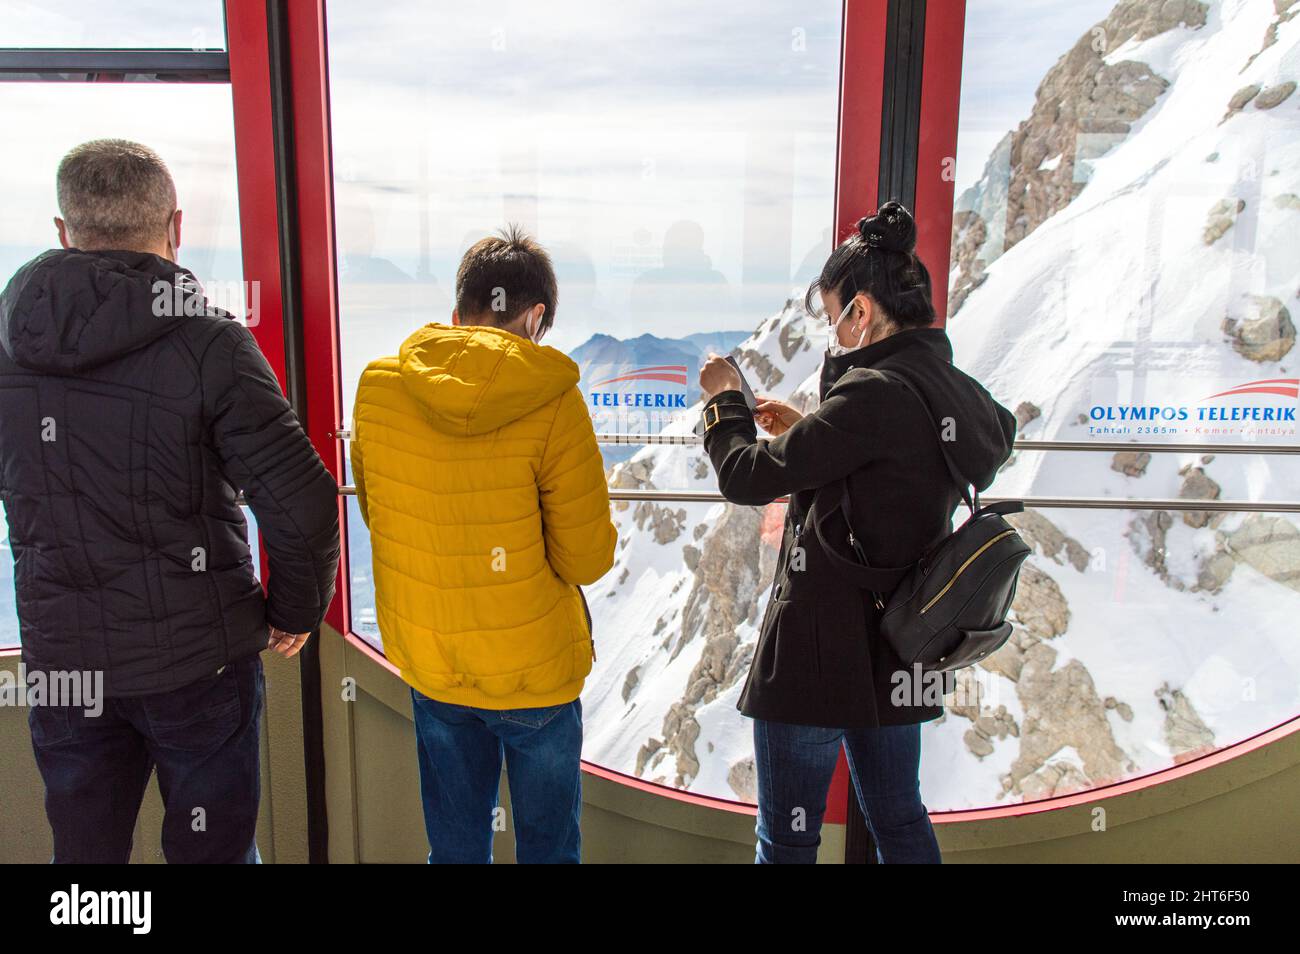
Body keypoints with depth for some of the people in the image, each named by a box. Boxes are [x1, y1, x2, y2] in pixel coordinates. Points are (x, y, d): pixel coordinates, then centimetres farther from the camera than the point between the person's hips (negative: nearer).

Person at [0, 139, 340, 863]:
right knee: (213, 849, 15)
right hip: (197, 656, -4)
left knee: (83, 848, 21)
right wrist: (294, 613, -6)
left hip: (60, 662, 4)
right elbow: (304, 503, -21)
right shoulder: (210, 345, -17)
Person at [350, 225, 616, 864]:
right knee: (547, 845, 18)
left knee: (455, 844, 23)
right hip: (534, 668, -3)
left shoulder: (377, 386, -8)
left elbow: (376, 515, 6)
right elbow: (587, 560, -16)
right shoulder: (552, 403, -20)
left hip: (426, 662, 4)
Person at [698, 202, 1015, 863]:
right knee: (899, 820, 23)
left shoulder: (874, 393, -22)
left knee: (786, 839, 7)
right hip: (897, 657, 9)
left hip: (821, 648, -9)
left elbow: (749, 478, -19)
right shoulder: (961, 393, 5)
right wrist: (801, 429, 16)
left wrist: (724, 402, -1)